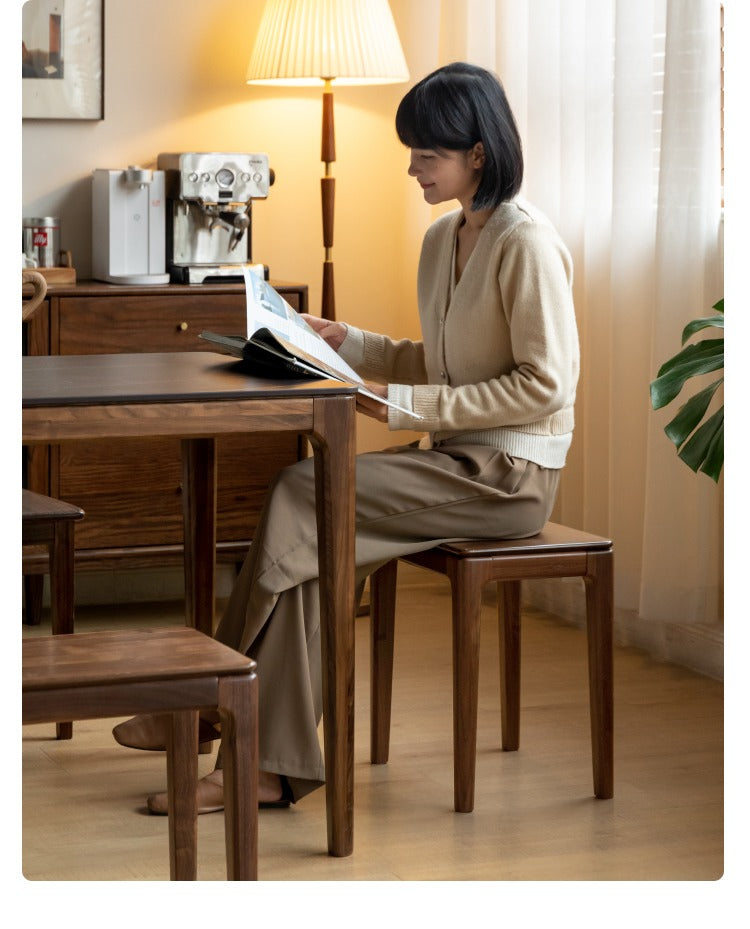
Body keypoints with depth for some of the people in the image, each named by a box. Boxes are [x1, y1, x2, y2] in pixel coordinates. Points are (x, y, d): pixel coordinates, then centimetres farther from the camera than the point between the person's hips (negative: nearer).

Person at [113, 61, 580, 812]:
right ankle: (271, 765, -15)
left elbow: (545, 385, -17)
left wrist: (411, 405, -18)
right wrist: (349, 344, 6)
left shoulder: (526, 243, -13)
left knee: (302, 497, -20)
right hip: (458, 461, 8)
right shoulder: (443, 240, 14)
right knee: (311, 538, -15)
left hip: (508, 473, -8)